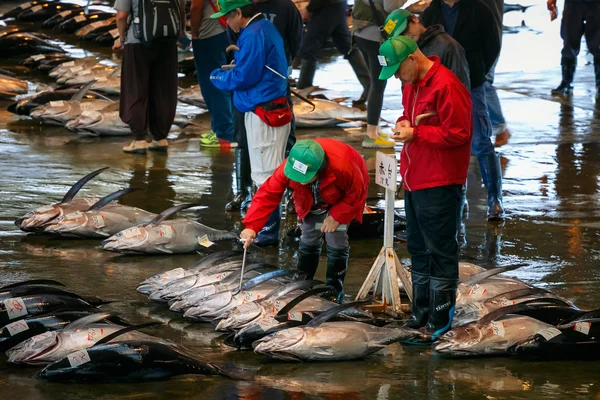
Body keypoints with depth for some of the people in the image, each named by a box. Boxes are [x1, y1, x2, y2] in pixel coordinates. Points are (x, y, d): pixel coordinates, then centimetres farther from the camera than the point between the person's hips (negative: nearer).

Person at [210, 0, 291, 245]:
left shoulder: (253, 36, -18)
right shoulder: (266, 28, 14)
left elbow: (244, 77, -19)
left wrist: (218, 77, -2)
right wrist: (237, 65, 11)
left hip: (263, 114, -10)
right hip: (274, 111, 10)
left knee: (265, 175, -5)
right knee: (269, 172, 17)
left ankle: (268, 231, -2)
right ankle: (268, 225, 24)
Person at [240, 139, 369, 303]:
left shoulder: (344, 167, -47)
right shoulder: (288, 167, -37)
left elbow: (357, 195, -28)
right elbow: (268, 194, -34)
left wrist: (337, 216, -31)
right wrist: (251, 226, -42)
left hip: (342, 200, -3)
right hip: (313, 202, 3)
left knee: (336, 242, -9)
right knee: (309, 240, 2)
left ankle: (334, 289, 7)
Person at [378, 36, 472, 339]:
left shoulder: (446, 86, -19)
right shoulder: (412, 84, 10)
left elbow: (458, 133, -21)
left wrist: (415, 134, -18)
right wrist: (403, 124, 2)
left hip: (439, 184, -10)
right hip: (414, 180, 10)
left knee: (440, 252, -3)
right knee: (418, 249, 16)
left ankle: (440, 319, 2)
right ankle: (421, 312, 26)